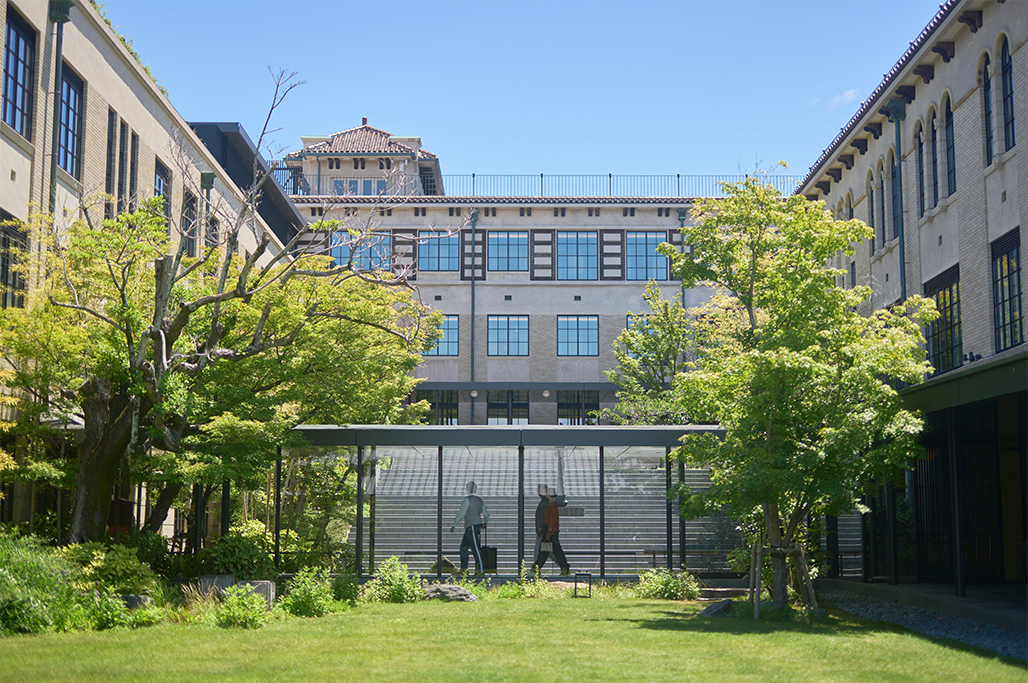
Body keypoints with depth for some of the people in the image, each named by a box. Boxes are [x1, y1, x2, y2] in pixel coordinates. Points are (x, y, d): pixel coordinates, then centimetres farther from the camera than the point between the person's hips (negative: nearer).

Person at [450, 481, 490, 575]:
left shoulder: (468, 500, -9)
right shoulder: (479, 500, 14)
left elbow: (460, 514, -11)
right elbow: (486, 514, 20)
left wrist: (454, 526, -5)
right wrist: (485, 523, 40)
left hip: (472, 527, -9)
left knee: (476, 549, -10)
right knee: (463, 547, 12)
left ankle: (481, 571, -13)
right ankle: (463, 569, 11)